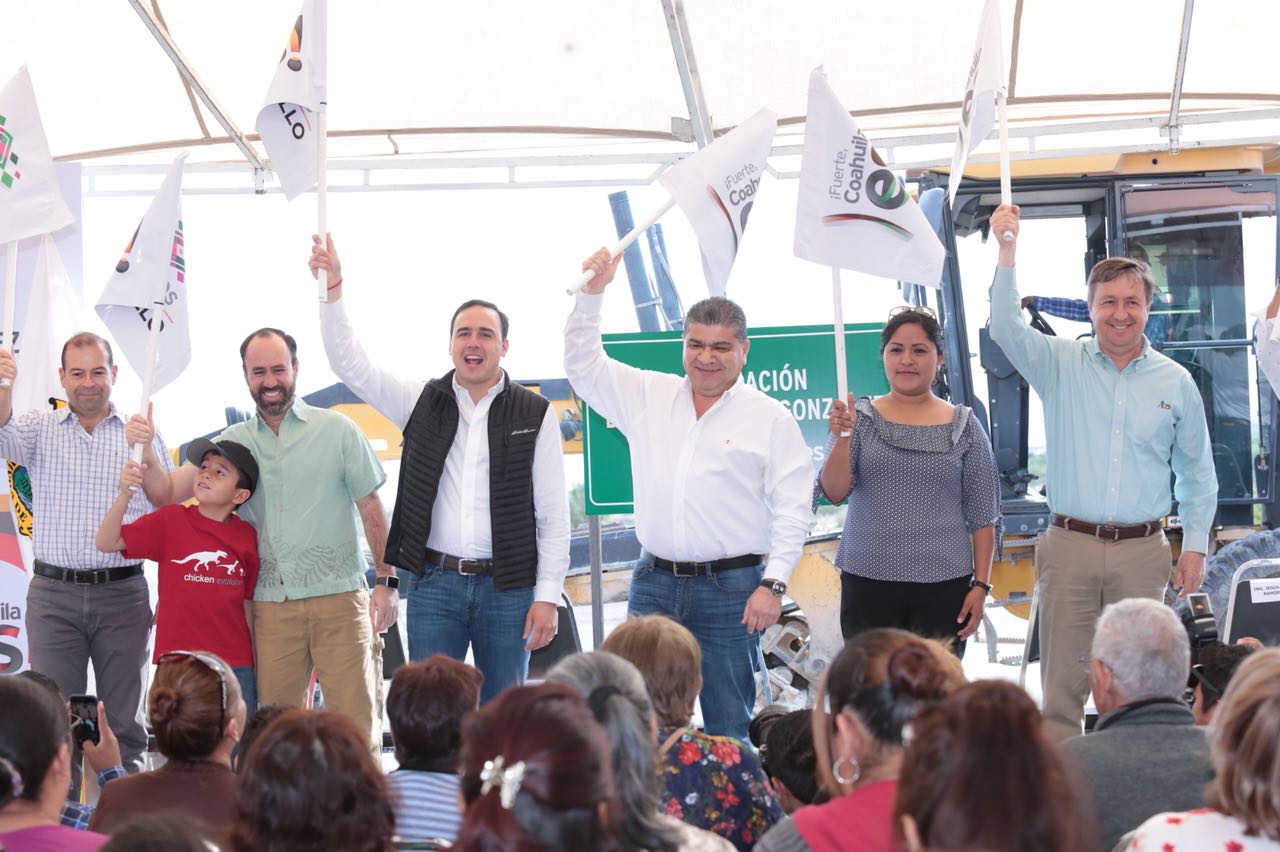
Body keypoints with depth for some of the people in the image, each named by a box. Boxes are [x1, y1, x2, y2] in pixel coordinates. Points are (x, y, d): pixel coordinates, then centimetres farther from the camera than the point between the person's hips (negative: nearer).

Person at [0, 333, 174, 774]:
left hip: (122, 593, 0)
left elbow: (167, 502, -3)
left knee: (123, 718, 4)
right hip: (53, 592, 0)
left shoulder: (141, 433, 7)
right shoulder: (40, 429, 8)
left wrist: (146, 454, -24)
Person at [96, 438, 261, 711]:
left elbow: (248, 605, 8)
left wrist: (258, 666, 8)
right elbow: (106, 543, -6)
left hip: (235, 666, 1)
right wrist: (125, 495, -21)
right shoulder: (171, 520, -1)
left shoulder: (247, 537, 3)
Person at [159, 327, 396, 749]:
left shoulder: (337, 430, 4)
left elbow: (372, 509, 5)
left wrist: (387, 580, -1)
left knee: (355, 723, -6)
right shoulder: (233, 442, 11)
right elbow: (169, 492, 3)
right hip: (271, 604, 3)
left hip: (339, 598, -3)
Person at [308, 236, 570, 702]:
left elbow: (553, 512, 0)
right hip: (435, 585, 1)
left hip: (508, 588, -1)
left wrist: (547, 595, -5)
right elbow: (350, 363, 2)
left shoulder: (536, 414, 1)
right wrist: (332, 288, -9)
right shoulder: (421, 402, 7)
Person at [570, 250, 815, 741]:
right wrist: (592, 294, 2)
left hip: (731, 588, -3)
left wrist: (773, 584, -11)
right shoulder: (648, 396, 10)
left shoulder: (770, 419, 0)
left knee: (728, 727, 2)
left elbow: (793, 509, -2)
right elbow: (583, 364, 14)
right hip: (654, 584, 3)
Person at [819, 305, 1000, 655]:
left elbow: (983, 516, 6)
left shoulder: (963, 426, 6)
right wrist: (842, 438, -20)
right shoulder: (861, 418, 5)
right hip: (868, 583, 0)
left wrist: (980, 585, 0)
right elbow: (834, 493, -4)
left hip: (943, 586, 0)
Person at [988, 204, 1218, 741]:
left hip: (1141, 552, 1)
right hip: (1070, 546, -1)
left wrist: (1195, 546, 7)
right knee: (1062, 681, 1)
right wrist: (1007, 253, -24)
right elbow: (1007, 328, -13)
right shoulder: (1061, 365, 4)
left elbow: (1196, 471, 13)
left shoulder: (1175, 382, 7)